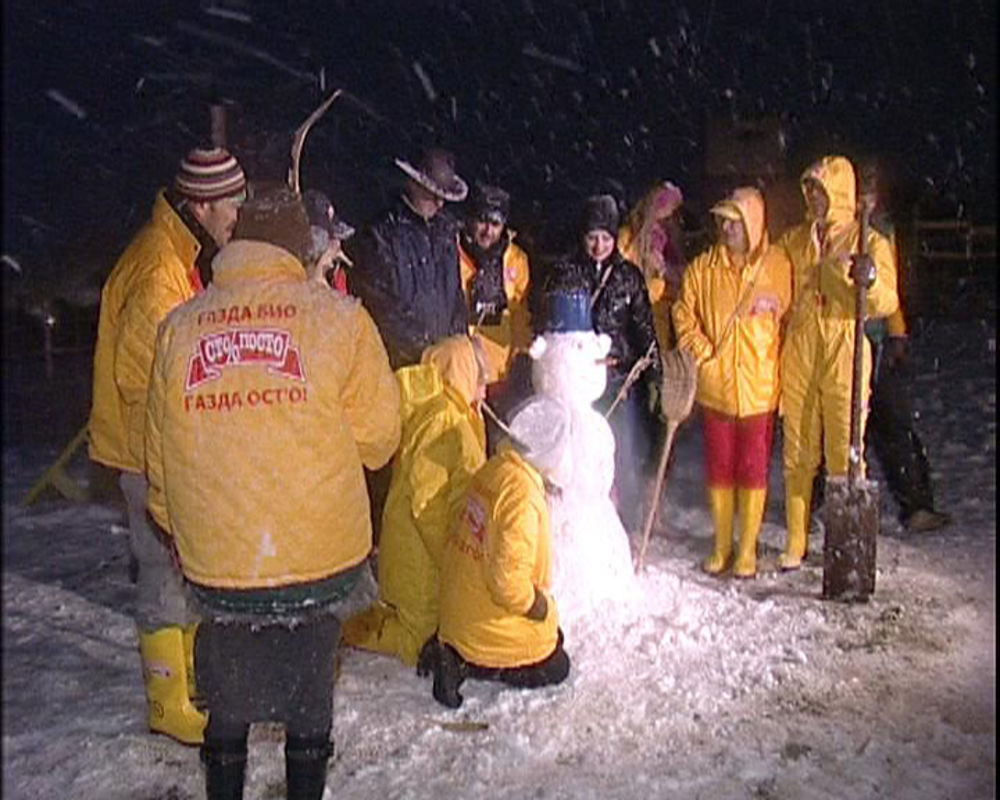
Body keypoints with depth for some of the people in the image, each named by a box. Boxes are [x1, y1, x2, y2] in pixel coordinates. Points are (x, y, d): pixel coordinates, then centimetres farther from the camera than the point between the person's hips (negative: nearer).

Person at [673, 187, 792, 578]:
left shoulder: (776, 264, 0)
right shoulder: (702, 267, 4)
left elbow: (789, 314, 8)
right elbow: (684, 312, 5)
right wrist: (698, 350, -6)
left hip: (759, 387, -2)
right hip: (714, 384, 2)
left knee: (754, 469, 5)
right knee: (718, 468, 10)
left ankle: (748, 549, 18)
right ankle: (721, 545, 24)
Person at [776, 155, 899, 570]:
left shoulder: (870, 242, 0)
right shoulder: (793, 240, 13)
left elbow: (887, 303, -10)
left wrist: (871, 281, -30)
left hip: (844, 355, -4)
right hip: (797, 356, 4)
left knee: (845, 454, -2)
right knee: (797, 454, 8)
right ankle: (795, 543, 17)